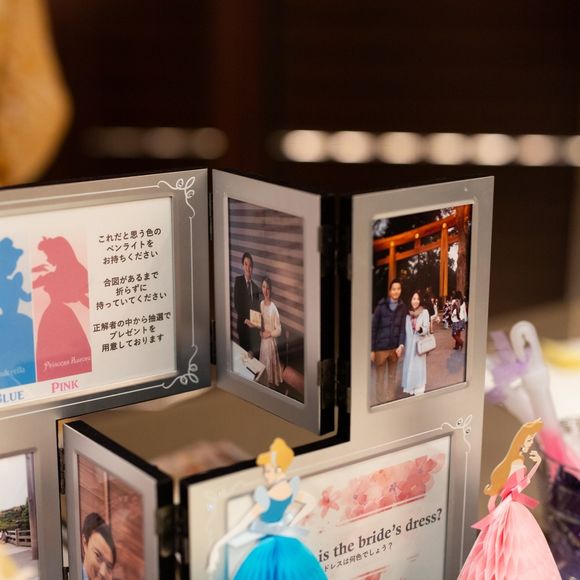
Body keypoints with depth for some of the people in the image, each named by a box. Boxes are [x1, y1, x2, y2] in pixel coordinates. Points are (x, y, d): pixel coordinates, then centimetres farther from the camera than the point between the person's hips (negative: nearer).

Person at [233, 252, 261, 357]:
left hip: (254, 327, 3)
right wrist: (245, 320, -15)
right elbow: (236, 304, -7)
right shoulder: (238, 281, -1)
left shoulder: (255, 286, 12)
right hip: (243, 325, -3)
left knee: (256, 352, 0)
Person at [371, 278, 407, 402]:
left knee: (392, 377, 12)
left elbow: (402, 328, 6)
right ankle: (381, 403, 9)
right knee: (380, 378, 2)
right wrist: (372, 349, -7)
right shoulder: (381, 306, -7)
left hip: (395, 348, 4)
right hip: (380, 347, -3)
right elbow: (374, 328, -5)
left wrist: (401, 345, -8)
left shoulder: (402, 307, 3)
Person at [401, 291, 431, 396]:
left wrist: (420, 329, -33)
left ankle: (419, 389, 5)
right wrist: (404, 344, 10)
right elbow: (405, 330, 11)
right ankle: (409, 388, 20)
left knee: (418, 366, -1)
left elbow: (426, 328, -11)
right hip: (409, 344, 4)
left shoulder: (424, 312, -7)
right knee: (409, 366, 9)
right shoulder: (408, 312, 5)